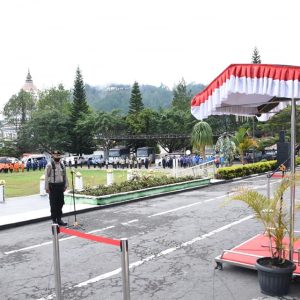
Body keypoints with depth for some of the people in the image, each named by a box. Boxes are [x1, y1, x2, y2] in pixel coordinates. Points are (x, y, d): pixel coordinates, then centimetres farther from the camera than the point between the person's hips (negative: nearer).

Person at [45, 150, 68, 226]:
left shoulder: (62, 164, 9)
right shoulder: (49, 165, -8)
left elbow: (65, 175, 15)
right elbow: (46, 177, -9)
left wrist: (65, 185, 11)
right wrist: (47, 187, -11)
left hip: (60, 186, 5)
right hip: (53, 186, -5)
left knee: (60, 203, 9)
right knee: (53, 204, 2)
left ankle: (59, 219, 21)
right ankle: (54, 220, 12)